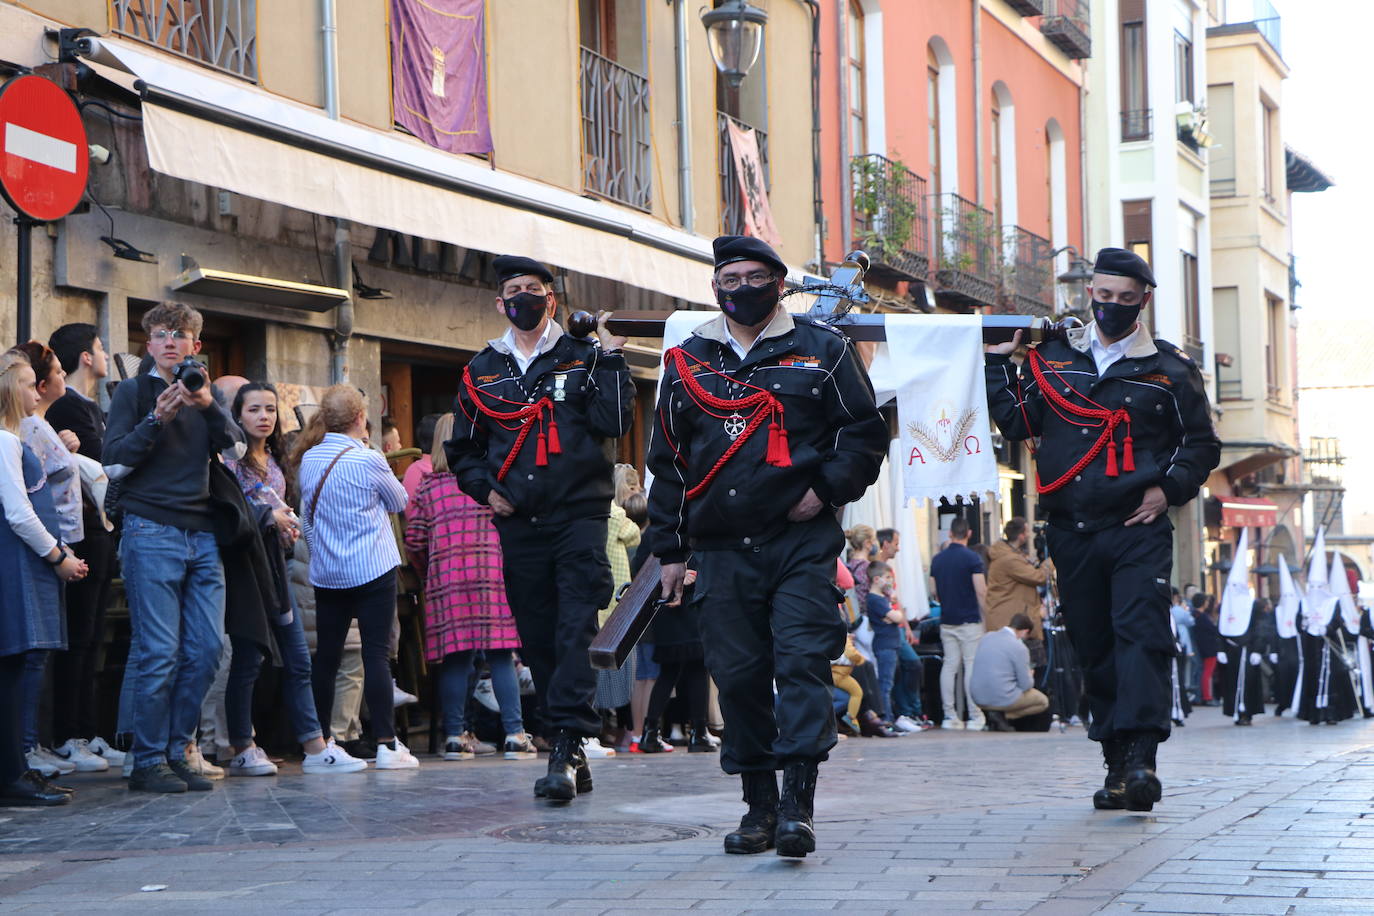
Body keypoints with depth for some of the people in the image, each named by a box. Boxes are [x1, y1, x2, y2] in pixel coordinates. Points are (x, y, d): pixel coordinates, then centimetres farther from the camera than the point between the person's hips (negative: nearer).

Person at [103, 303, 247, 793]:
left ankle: (176, 752, 11)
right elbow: (113, 463, -5)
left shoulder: (202, 392, 17)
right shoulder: (134, 391, 4)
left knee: (206, 649, 1)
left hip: (202, 534, 5)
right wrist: (157, 419, -15)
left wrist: (209, 406, -13)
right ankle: (149, 762, -1)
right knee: (159, 652, -8)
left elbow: (236, 449, 3)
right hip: (151, 532, -5)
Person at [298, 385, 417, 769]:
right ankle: (386, 744, -6)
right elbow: (399, 501, 5)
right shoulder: (369, 460, -11)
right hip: (371, 570, -5)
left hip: (325, 573, 5)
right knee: (376, 654, -5)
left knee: (326, 655, 8)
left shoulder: (309, 460, 4)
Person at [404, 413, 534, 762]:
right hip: (491, 575, -2)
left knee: (455, 658, 4)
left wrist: (429, 572, 19)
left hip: (446, 580, 2)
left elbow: (414, 540, 4)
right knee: (501, 656, 1)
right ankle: (514, 736, -1)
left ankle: (455, 736, 5)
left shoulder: (427, 487, 7)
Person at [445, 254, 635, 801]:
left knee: (574, 632, -15)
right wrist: (484, 489, 5)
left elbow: (614, 422, -7)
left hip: (579, 515, -3)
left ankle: (566, 748, -20)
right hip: (518, 525, 4)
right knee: (537, 641, 4)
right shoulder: (481, 372, 14)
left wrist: (611, 360, -9)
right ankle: (574, 757, 11)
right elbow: (462, 448, 21)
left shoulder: (583, 358, 6)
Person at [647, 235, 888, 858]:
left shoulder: (822, 351, 6)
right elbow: (667, 461, 16)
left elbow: (865, 432, 7)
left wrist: (825, 488, -8)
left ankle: (797, 806, -14)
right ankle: (758, 806, 14)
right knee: (737, 676, 3)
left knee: (802, 662, -12)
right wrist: (669, 548, 12)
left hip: (802, 541, -3)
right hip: (721, 550, 3)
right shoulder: (687, 362, 14)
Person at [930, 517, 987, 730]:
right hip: (969, 620, -5)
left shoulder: (938, 559, 7)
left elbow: (935, 592, 12)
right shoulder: (971, 558, -10)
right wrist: (985, 614, -1)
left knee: (949, 666, 7)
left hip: (946, 621, 5)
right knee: (972, 666, -2)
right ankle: (975, 716, -2)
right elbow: (981, 592, -12)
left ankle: (949, 715, 5)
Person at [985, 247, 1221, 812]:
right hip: (1072, 531, 3)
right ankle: (1117, 765, 12)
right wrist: (998, 363, 7)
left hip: (1139, 528, -3)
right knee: (1093, 647, 5)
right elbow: (1016, 423, 13)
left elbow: (1202, 445, 12)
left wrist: (1169, 489, -3)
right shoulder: (1051, 359, 13)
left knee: (1141, 632, -18)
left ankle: (1140, 758, -26)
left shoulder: (1169, 371, 8)